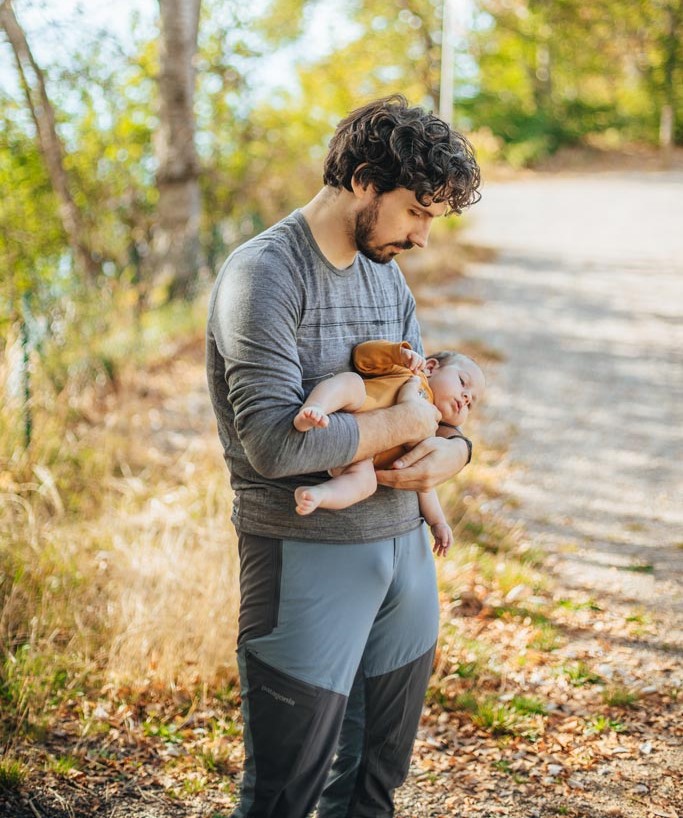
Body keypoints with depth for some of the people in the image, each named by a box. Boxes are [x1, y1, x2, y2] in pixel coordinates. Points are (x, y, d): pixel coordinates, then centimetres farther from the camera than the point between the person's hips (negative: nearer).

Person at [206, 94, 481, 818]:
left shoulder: (386, 273, 12)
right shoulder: (263, 274, -14)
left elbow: (423, 399, 17)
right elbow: (274, 443, -25)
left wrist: (453, 451, -7)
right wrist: (397, 423, -12)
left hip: (403, 545, 8)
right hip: (306, 555, -8)